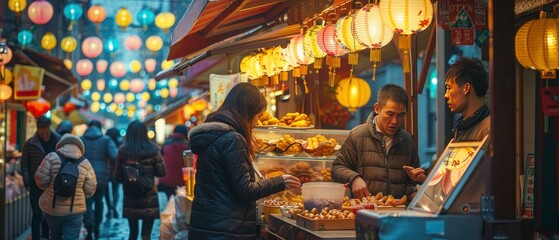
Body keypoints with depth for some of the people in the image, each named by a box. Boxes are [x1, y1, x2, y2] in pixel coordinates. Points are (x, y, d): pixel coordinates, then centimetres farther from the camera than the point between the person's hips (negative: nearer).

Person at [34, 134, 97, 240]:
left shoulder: (52, 157, -7)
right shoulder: (85, 163, -4)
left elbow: (41, 180, -10)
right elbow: (90, 191, -3)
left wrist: (50, 187, 11)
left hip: (52, 208, 1)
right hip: (75, 211, -1)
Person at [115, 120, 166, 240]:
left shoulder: (123, 151, -4)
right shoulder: (152, 150, -8)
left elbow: (118, 176, -1)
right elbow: (161, 172, -4)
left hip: (130, 198, 2)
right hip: (149, 198, -2)